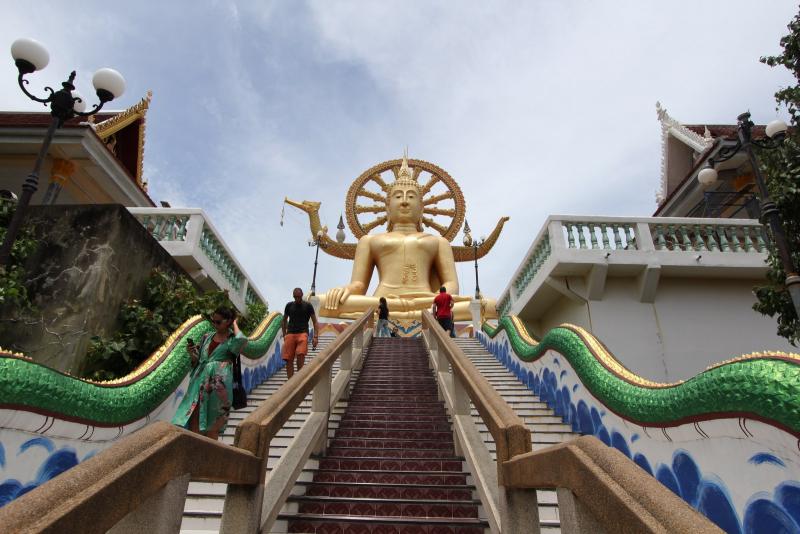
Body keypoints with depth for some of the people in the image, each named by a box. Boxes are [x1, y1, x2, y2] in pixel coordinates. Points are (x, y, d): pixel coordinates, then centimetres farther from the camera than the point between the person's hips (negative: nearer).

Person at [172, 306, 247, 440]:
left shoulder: (232, 340, -2)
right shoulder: (207, 337, 12)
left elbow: (242, 340, -28)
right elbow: (197, 360, 19)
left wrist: (234, 324, -10)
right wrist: (192, 355, -4)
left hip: (218, 384, -5)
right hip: (201, 380, 5)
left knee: (212, 423, 4)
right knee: (193, 417, 0)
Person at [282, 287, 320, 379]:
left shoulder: (308, 306, 8)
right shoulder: (289, 306, 14)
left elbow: (315, 322, 8)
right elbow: (284, 321, 24)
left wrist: (315, 337, -2)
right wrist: (284, 335, 13)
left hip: (302, 333, -3)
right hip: (290, 333, 3)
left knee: (300, 355, -23)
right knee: (289, 359, -4)